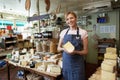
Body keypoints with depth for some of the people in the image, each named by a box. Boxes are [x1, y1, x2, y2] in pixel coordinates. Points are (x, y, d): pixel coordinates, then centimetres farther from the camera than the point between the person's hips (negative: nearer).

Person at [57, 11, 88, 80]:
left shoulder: (83, 32, -7)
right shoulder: (63, 32, 2)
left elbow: (85, 51, -4)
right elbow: (58, 48, 8)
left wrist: (75, 52, -23)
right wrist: (64, 49, -13)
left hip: (77, 63, -2)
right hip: (66, 62, 3)